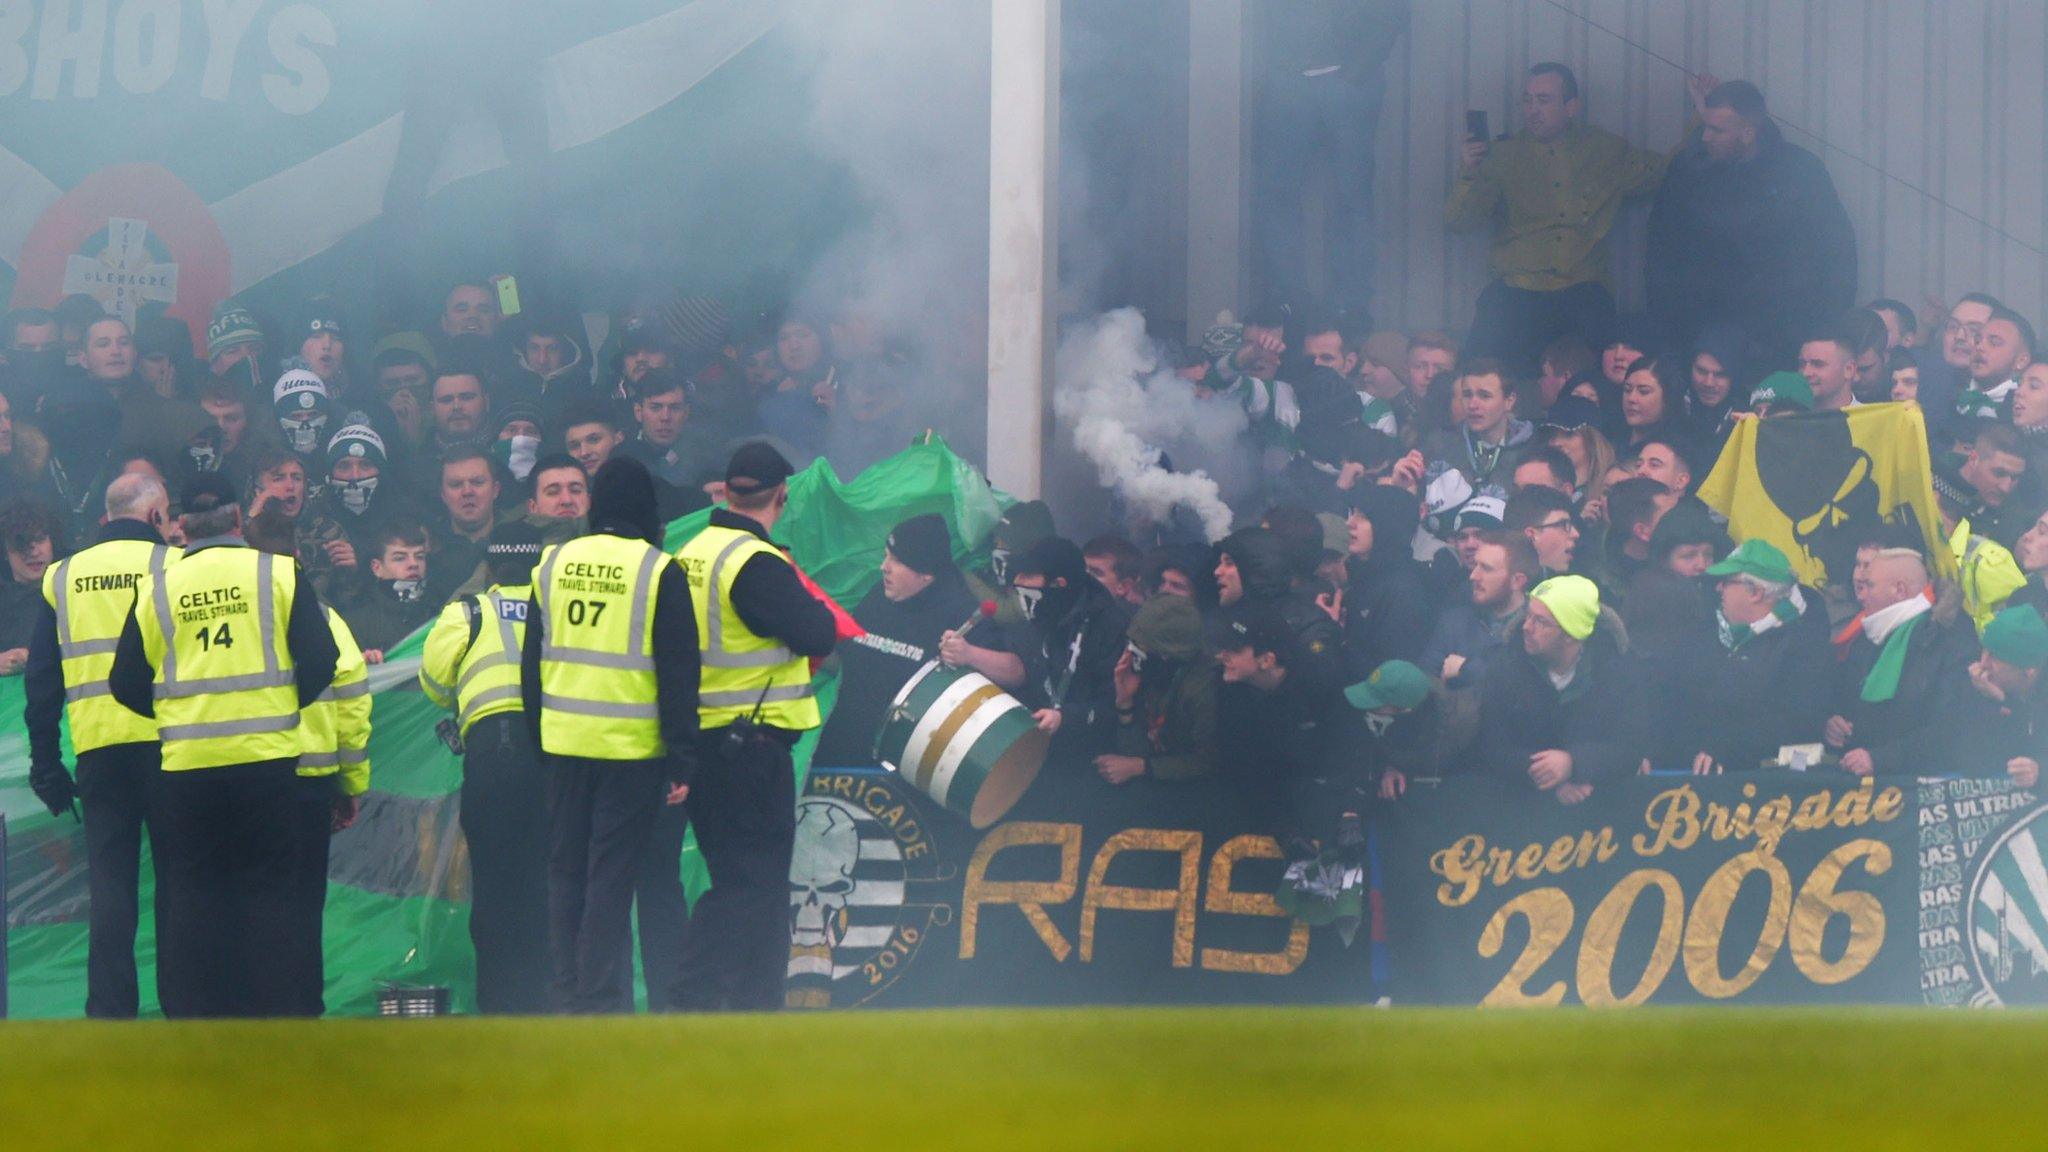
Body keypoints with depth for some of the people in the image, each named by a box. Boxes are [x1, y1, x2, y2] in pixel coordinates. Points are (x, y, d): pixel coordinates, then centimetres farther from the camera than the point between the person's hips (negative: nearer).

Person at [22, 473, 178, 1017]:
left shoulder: (62, 577, 13)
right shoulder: (177, 565, 1)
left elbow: (40, 680, 12)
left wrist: (45, 764, 14)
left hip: (96, 748, 3)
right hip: (167, 743, -3)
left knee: (109, 885, 3)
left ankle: (109, 1014, -2)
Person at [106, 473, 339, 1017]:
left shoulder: (158, 588, 2)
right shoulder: (279, 574, -1)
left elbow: (127, 684, 5)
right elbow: (320, 660, -3)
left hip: (186, 766, 1)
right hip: (266, 759, -1)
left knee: (191, 893, 6)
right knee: (265, 890, 5)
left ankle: (193, 1018, 3)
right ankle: (270, 1016, 0)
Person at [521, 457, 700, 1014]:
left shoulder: (553, 565, 7)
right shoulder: (659, 572, -7)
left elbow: (531, 662, 13)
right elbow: (678, 674, -8)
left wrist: (536, 737, 19)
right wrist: (682, 763, -6)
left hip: (563, 744, 4)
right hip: (632, 751, -4)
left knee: (567, 870, 11)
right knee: (613, 877, -3)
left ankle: (571, 997, 13)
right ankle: (599, 1001, -5)